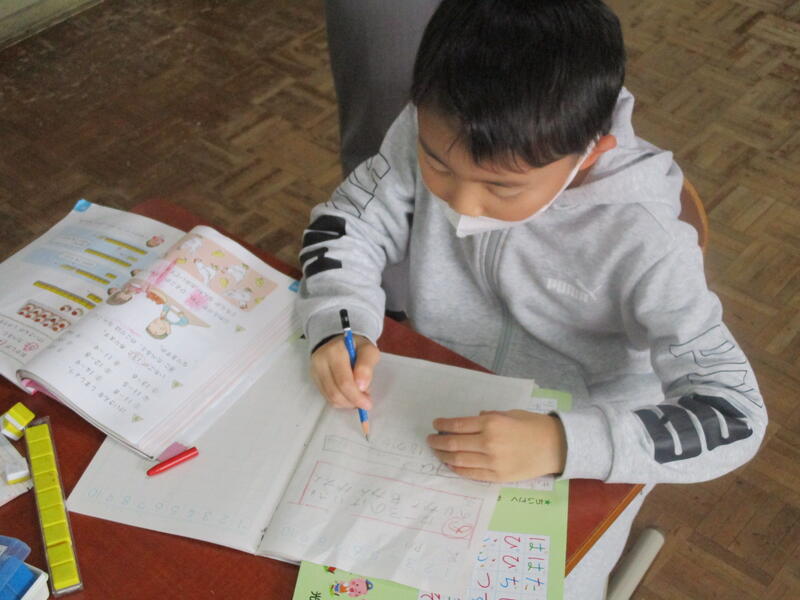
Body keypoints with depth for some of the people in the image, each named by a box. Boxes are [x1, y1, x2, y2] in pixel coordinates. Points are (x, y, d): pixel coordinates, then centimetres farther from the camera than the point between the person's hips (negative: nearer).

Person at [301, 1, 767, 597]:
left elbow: (736, 415, -32)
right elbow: (347, 224, -6)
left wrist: (559, 442, -44)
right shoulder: (434, 133, -20)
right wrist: (339, 326, -26)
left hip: (577, 449, -3)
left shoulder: (640, 240, -31)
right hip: (428, 413, 3)